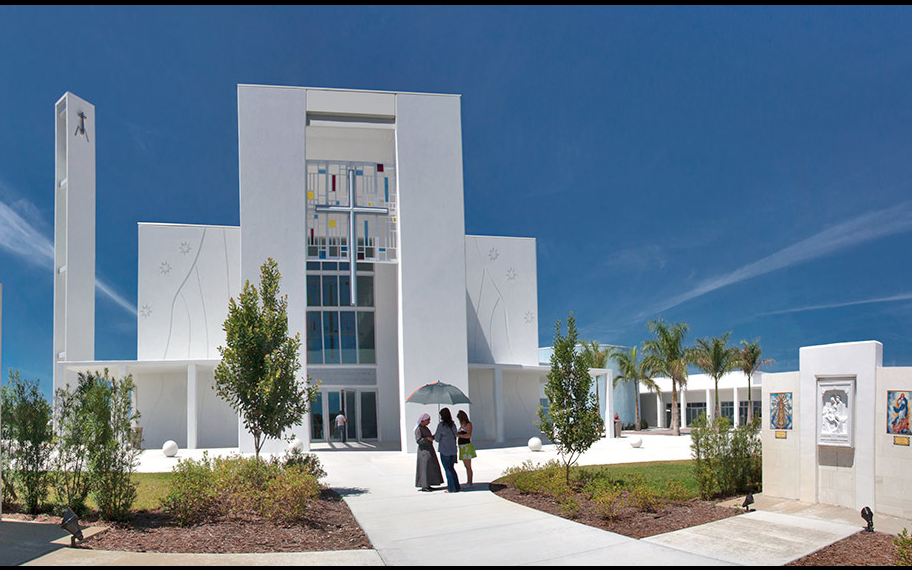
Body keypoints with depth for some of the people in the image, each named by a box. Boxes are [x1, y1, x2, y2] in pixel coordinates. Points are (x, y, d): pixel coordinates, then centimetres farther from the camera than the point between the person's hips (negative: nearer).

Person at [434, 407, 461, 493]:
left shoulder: (441, 425, -13)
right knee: (451, 468, 17)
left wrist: (435, 436, 15)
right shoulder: (453, 424, 4)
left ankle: (451, 488, 6)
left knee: (448, 469, 4)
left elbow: (437, 439, -8)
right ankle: (457, 487, 16)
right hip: (453, 450, 6)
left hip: (444, 451, -6)